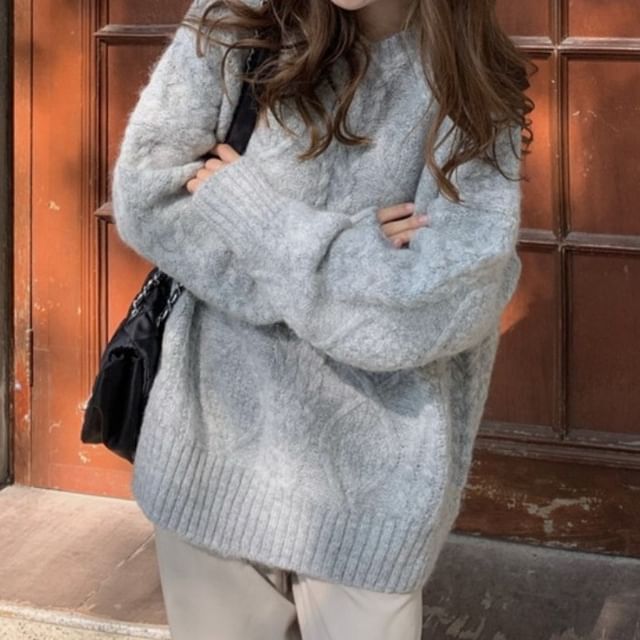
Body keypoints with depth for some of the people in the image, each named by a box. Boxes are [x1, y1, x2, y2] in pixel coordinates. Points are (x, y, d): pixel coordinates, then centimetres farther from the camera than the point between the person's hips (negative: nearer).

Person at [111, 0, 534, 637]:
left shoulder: (472, 95, -7)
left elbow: (441, 304, -18)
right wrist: (351, 250, -15)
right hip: (214, 435, 2)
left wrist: (239, 204, -13)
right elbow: (144, 189, -8)